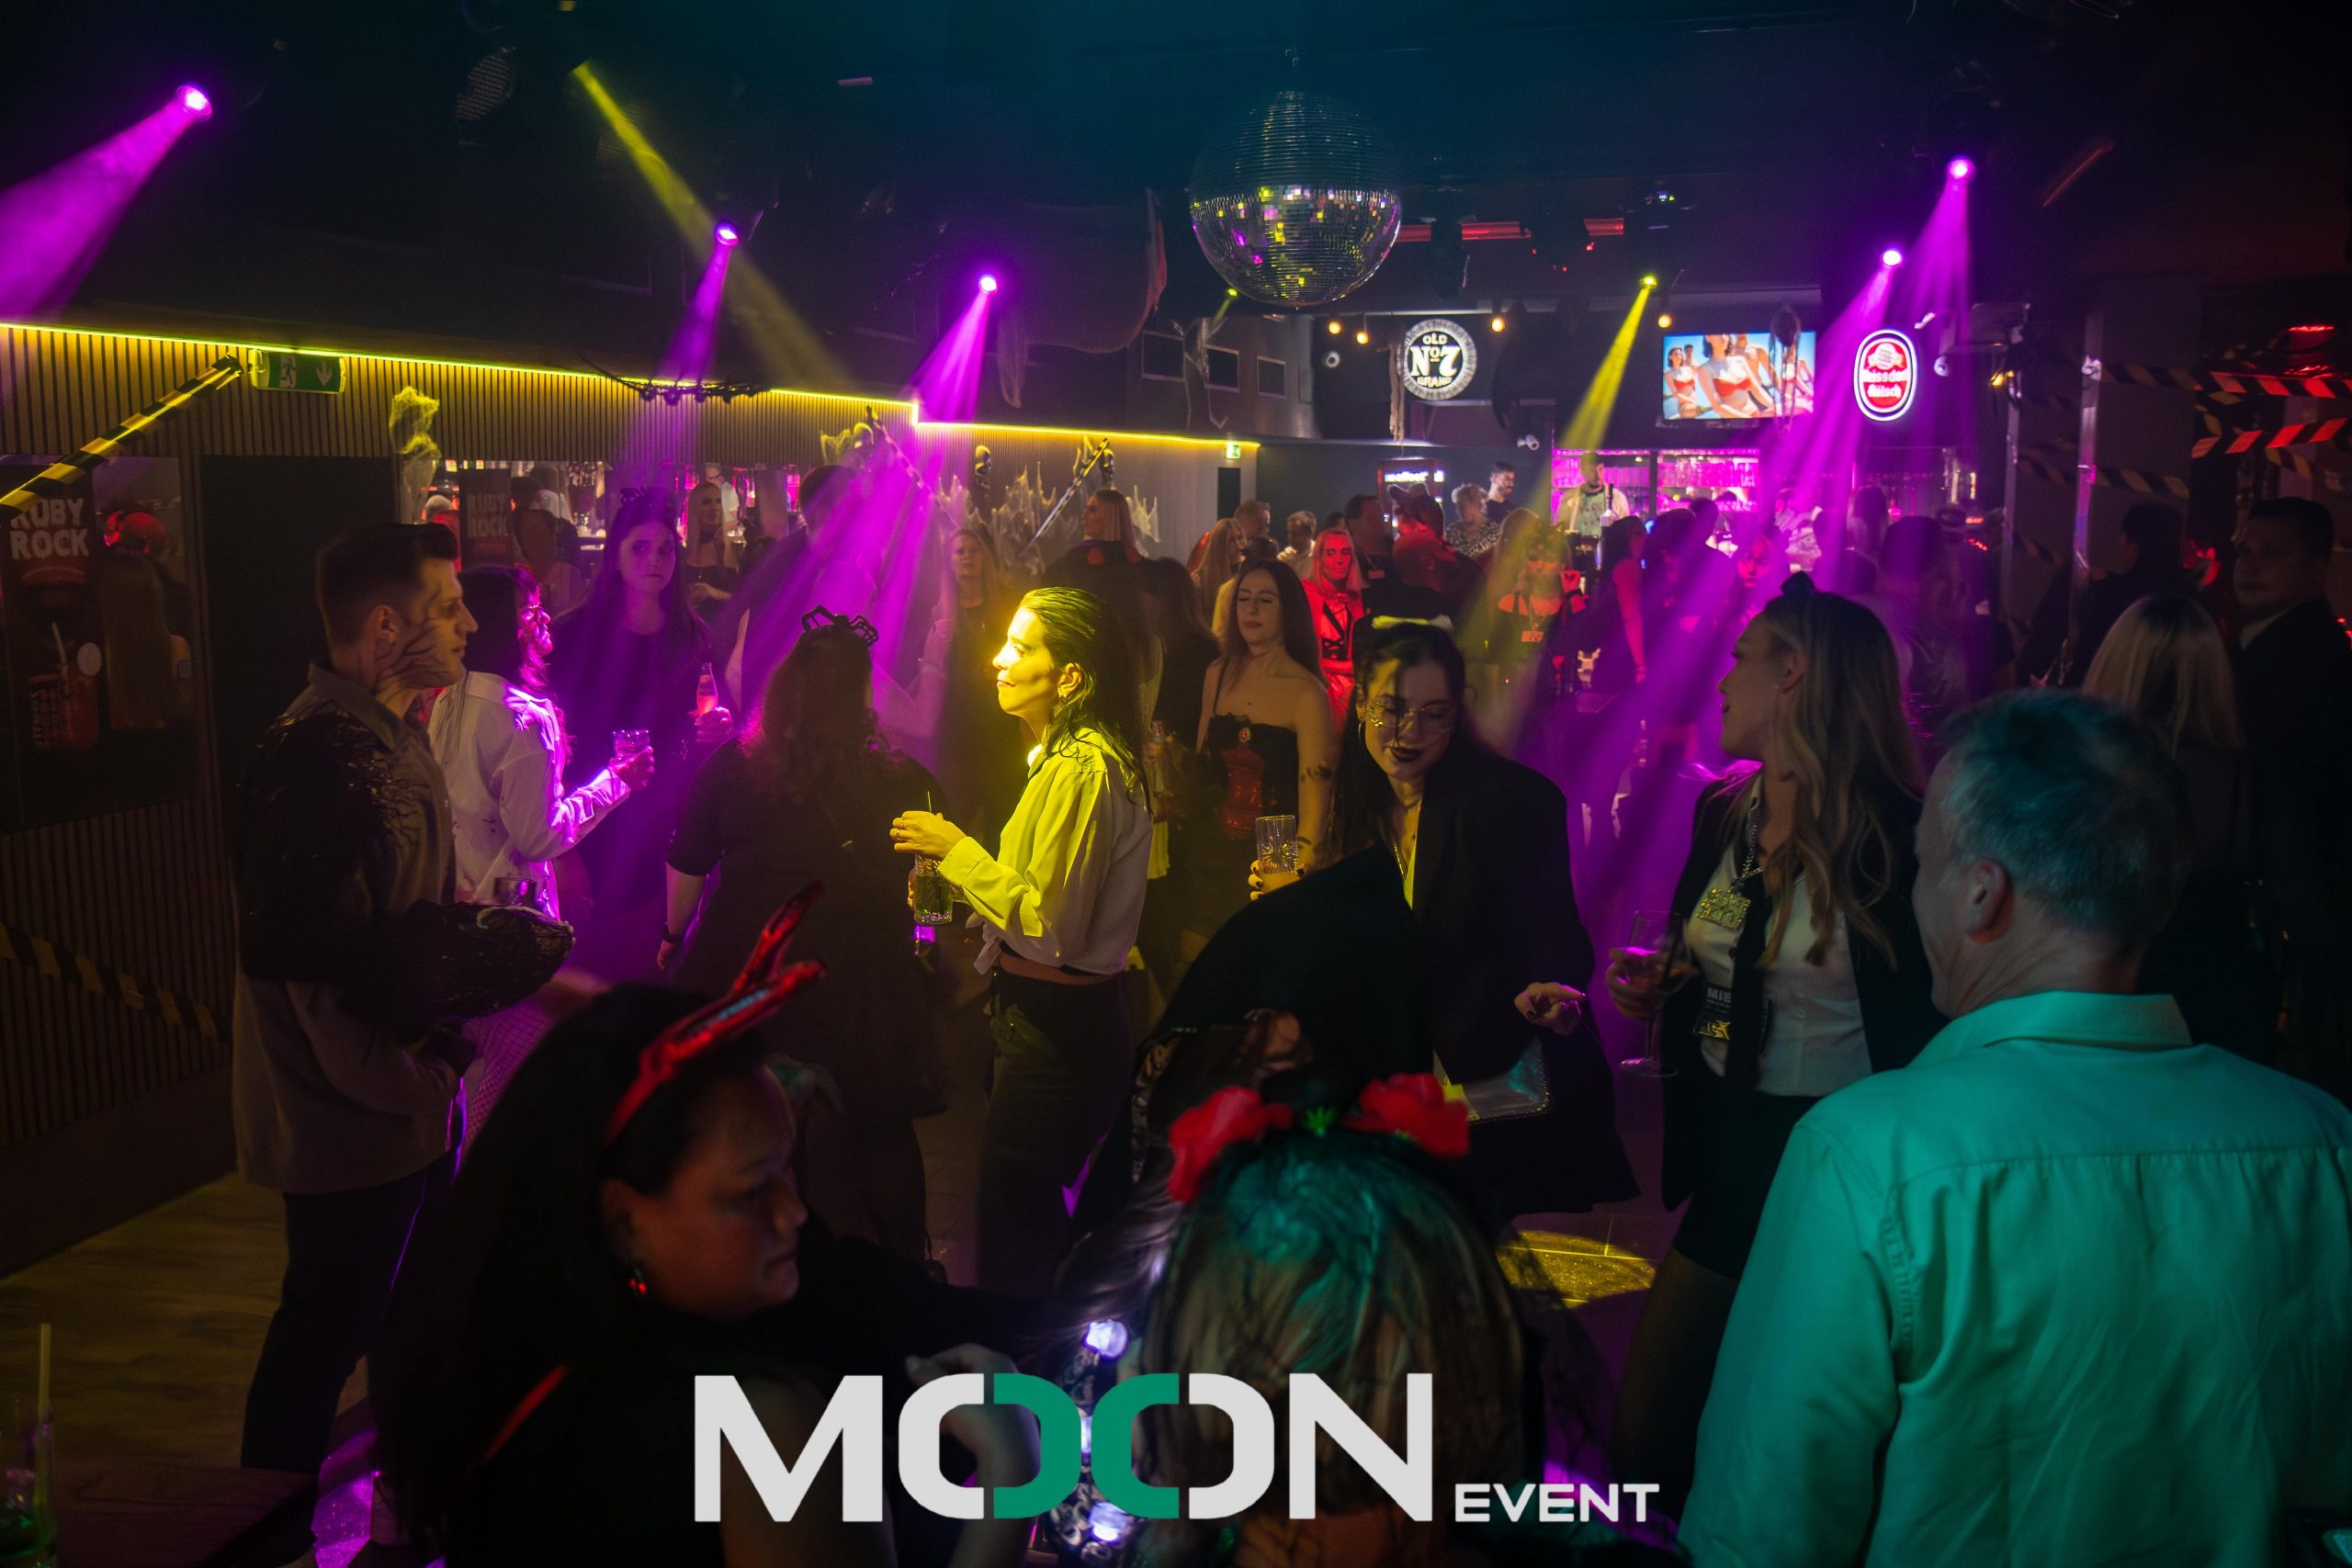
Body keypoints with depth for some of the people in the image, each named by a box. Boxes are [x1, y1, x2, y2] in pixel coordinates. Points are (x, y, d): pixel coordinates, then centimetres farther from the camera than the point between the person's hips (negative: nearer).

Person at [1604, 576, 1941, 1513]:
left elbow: (1932, 1029, -19)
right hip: (1730, 1163, 7)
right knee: (1640, 1437, 12)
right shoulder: (1723, 814, 5)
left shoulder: (1898, 840, -18)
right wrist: (1659, 985, -1)